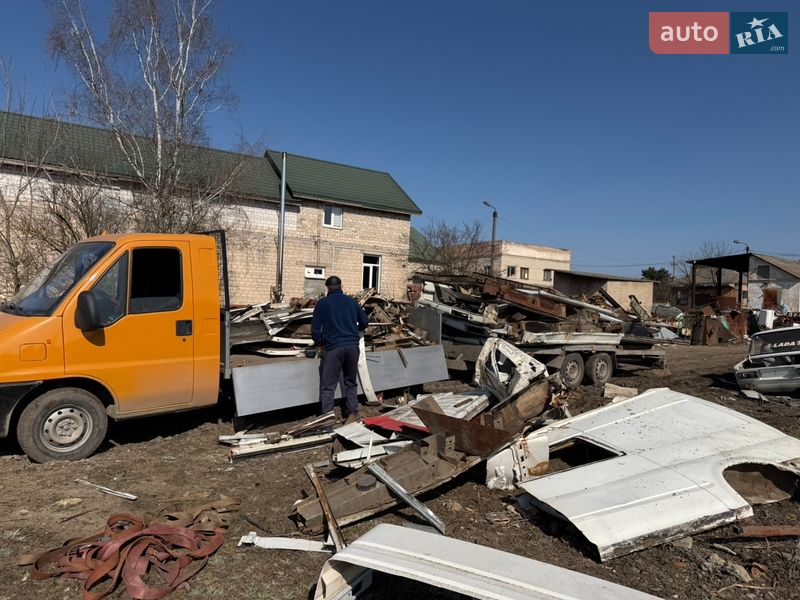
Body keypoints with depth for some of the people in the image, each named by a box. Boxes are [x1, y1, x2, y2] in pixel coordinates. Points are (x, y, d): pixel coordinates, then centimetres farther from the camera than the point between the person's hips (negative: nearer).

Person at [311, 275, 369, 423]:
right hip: (352, 346, 3)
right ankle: (352, 413, 15)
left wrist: (319, 343, 17)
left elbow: (315, 328, 1)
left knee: (328, 385, 1)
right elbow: (365, 322, 18)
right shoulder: (351, 301, 11)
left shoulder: (323, 303, 3)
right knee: (351, 382, 16)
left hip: (333, 347, -3)